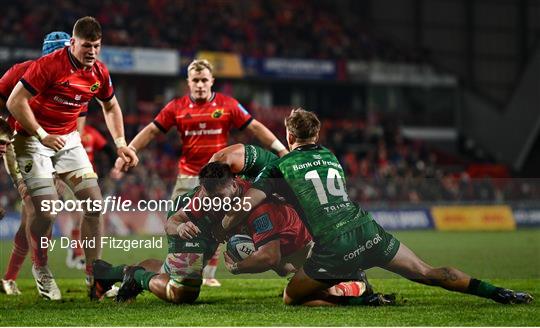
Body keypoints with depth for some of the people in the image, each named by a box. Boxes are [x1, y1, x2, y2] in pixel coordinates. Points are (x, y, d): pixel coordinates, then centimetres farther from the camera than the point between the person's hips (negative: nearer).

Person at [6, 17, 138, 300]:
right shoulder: (49, 65, -21)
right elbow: (15, 102, -20)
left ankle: (94, 273, 10)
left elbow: (110, 107, 18)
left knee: (95, 203, -2)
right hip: (33, 140, -6)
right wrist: (42, 136, -21)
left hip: (69, 139, 6)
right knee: (47, 212, -13)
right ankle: (40, 270, 13)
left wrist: (120, 143, 9)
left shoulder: (100, 73, -2)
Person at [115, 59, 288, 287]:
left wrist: (281, 150, -1)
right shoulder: (176, 107, 2)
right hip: (188, 177, 1)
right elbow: (151, 131, 6)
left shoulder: (228, 105, 0)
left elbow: (255, 128, 2)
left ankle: (209, 275, 12)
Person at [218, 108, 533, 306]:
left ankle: (362, 300, -10)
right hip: (368, 231, 4)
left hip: (333, 249, -4)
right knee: (427, 272, 14)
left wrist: (220, 233, 15)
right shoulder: (332, 158, 23)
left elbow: (244, 206, -1)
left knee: (292, 298, 11)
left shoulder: (279, 167, 8)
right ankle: (498, 293, 4)